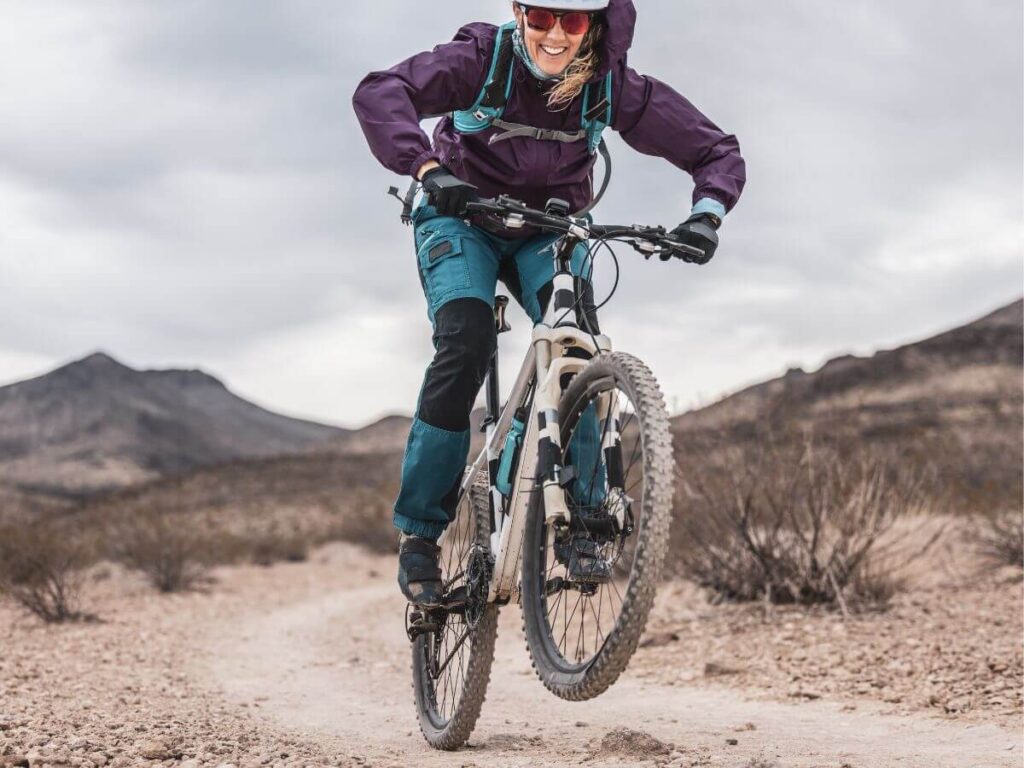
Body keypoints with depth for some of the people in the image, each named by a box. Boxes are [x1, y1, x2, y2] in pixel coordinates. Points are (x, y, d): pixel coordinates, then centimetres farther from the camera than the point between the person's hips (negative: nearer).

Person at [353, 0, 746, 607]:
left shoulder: (614, 85, -19)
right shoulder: (483, 57, -25)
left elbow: (718, 151, -16)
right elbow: (379, 92, -38)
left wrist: (706, 215, -36)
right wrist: (429, 170, -54)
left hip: (550, 230, 2)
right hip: (461, 221, -2)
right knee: (465, 348, -25)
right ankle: (420, 532, -13)